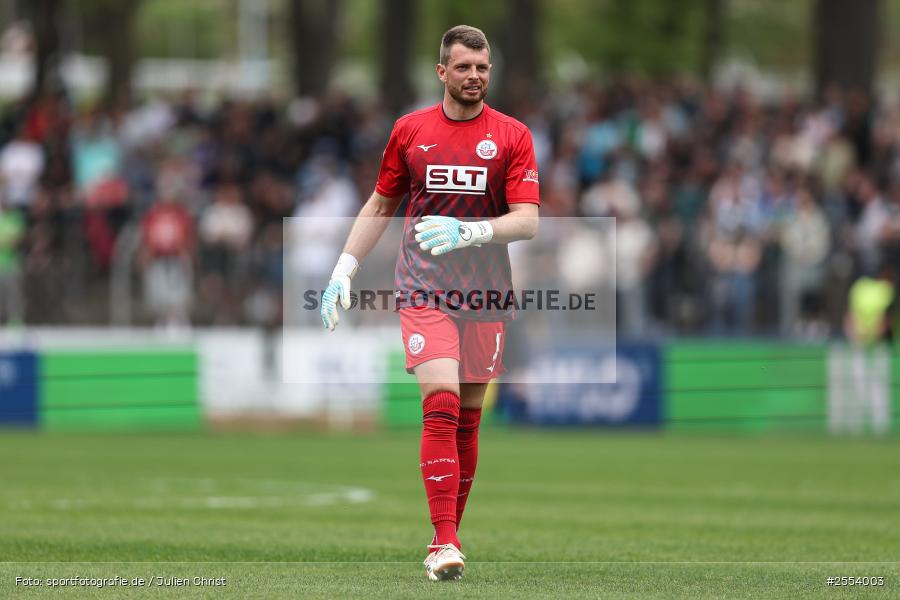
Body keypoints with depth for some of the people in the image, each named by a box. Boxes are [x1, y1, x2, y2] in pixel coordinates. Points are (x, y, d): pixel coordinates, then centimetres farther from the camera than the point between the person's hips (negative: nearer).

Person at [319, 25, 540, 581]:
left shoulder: (511, 135, 1)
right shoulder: (410, 130, 7)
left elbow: (528, 220, -7)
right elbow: (380, 206, 18)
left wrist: (468, 232, -23)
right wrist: (344, 269, 11)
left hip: (486, 296, 1)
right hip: (424, 292, -1)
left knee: (468, 417, 6)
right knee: (440, 405, -16)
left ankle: (451, 531, 19)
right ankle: (445, 542, -20)